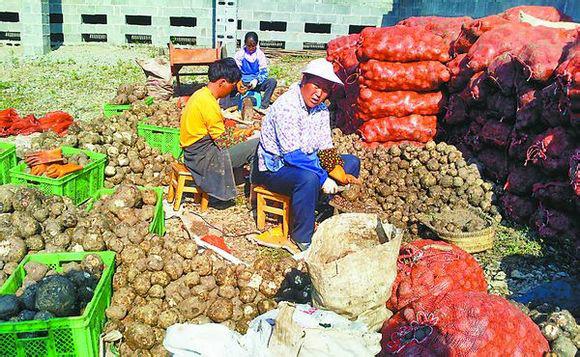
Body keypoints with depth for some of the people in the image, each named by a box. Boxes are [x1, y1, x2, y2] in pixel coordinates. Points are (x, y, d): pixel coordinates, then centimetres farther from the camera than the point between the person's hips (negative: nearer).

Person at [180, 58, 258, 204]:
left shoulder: (201, 94, 9)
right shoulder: (209, 103, -22)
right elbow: (224, 142, -18)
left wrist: (238, 131, 8)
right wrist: (244, 134, -2)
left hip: (195, 152, 10)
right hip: (203, 158, -10)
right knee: (256, 145, -13)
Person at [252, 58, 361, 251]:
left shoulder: (321, 109, 3)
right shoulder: (286, 106, -24)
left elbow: (325, 147, 1)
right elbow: (293, 154, -29)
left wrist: (338, 172, -17)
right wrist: (323, 178, -29)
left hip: (308, 162, 9)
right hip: (275, 168, -9)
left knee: (352, 162, 3)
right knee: (309, 178, -38)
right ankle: (302, 238, -20)